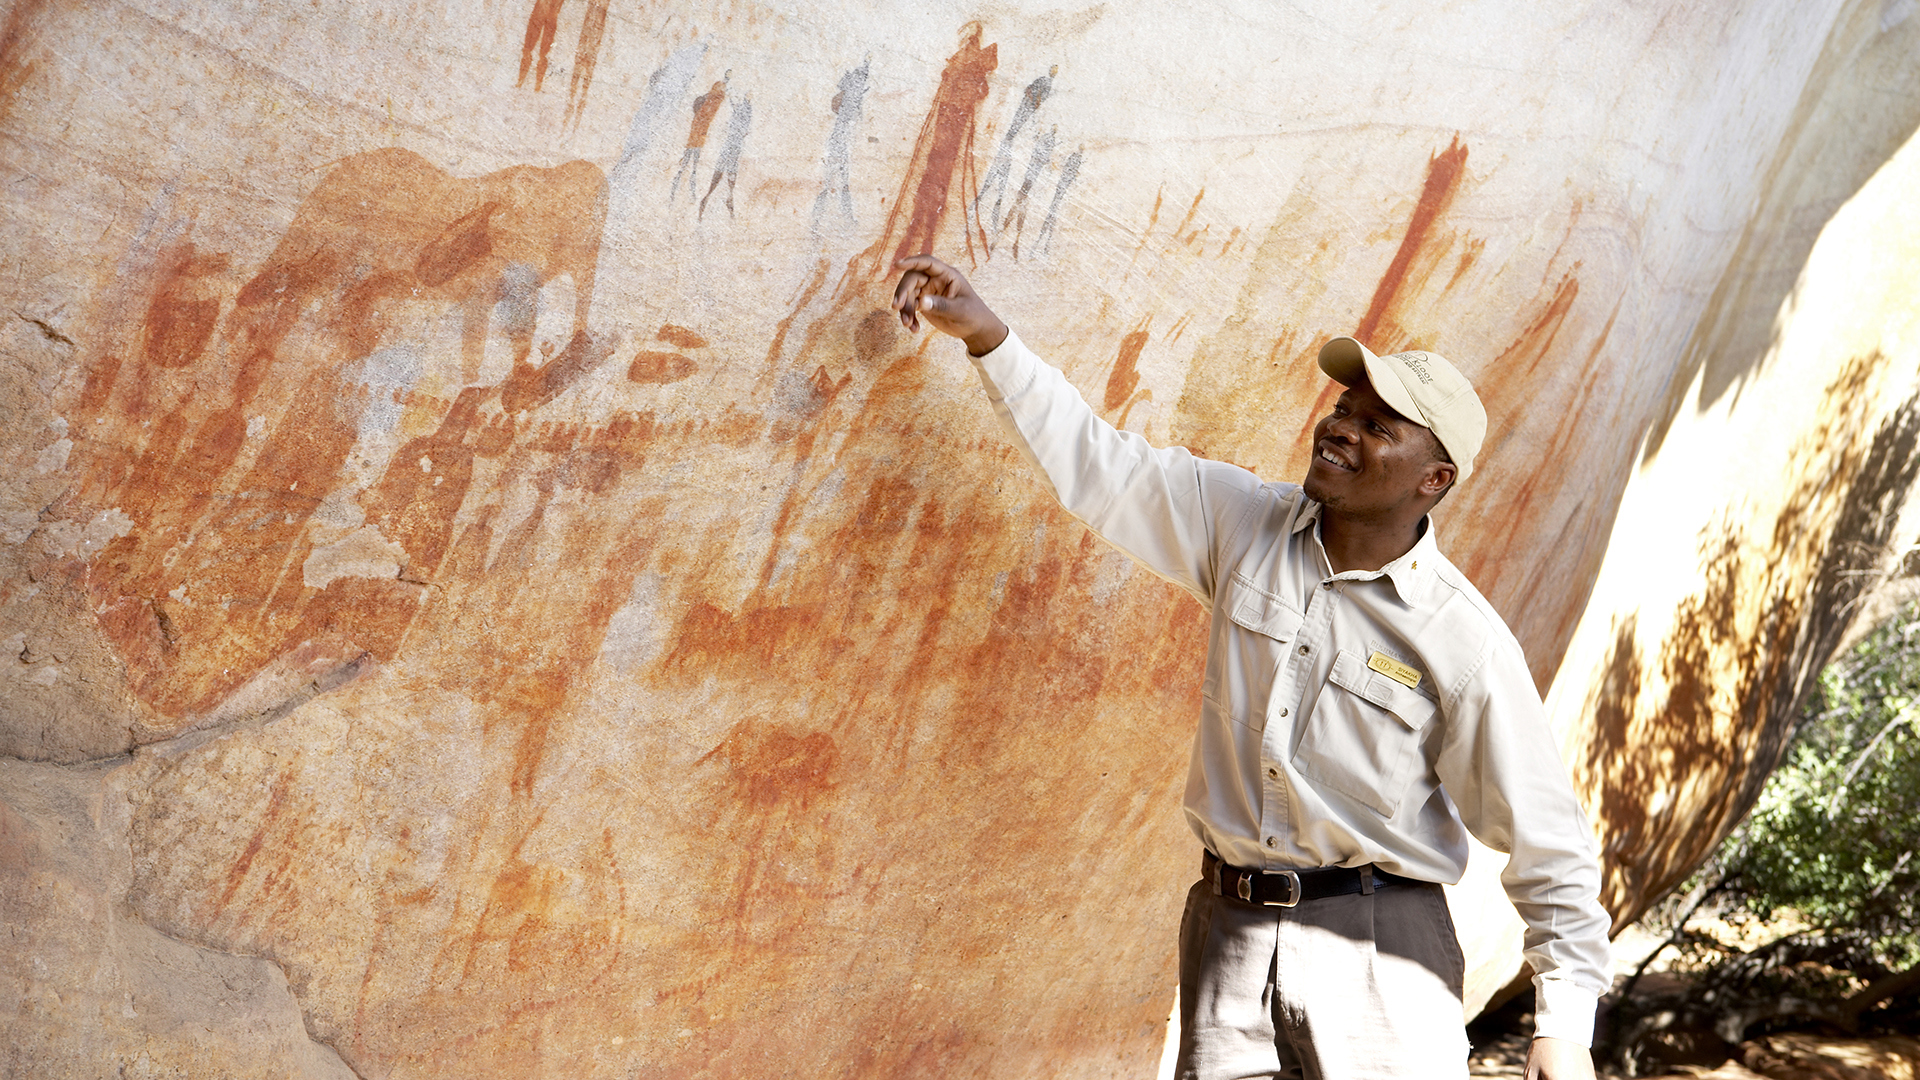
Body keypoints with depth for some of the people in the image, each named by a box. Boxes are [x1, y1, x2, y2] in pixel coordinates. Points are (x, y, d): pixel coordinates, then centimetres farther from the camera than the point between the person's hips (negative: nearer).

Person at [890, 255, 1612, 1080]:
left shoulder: (1465, 642, -11)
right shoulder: (1245, 524, 1)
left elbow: (1545, 841, -7)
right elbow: (1095, 464, 5)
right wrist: (987, 335, -4)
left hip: (1378, 954, -4)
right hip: (1230, 930, 4)